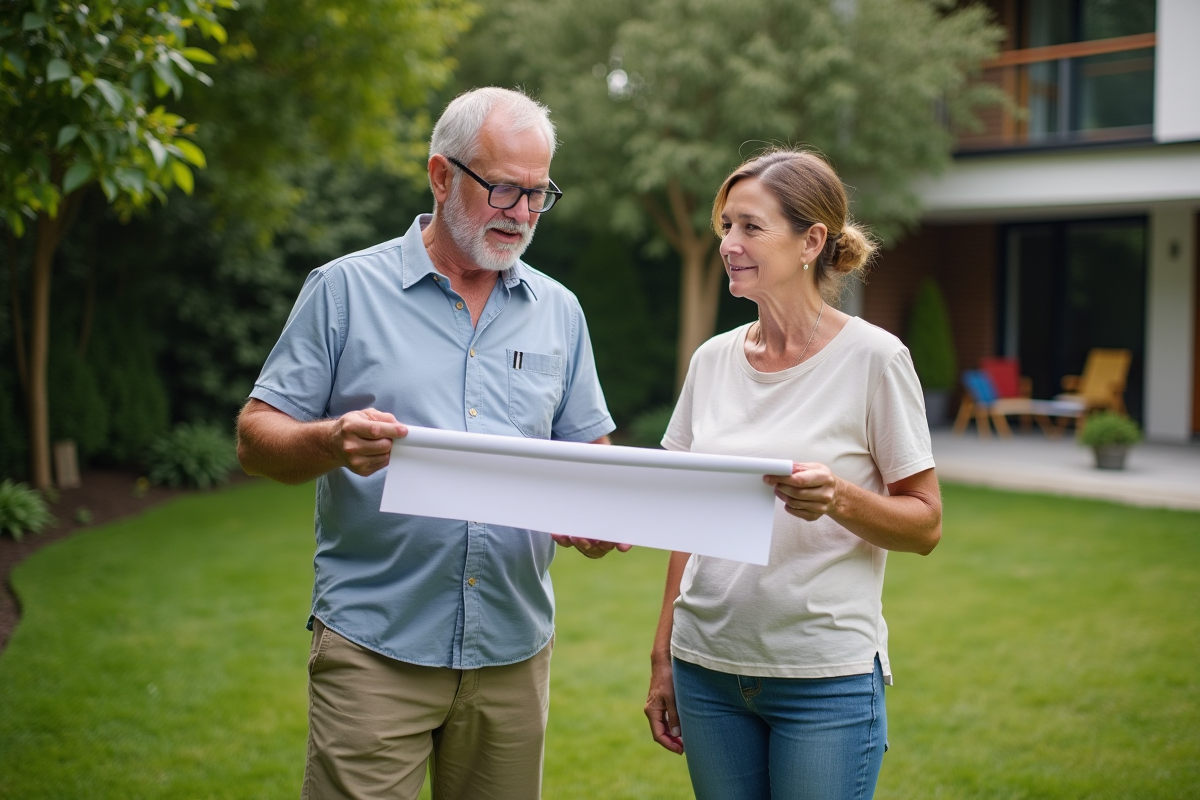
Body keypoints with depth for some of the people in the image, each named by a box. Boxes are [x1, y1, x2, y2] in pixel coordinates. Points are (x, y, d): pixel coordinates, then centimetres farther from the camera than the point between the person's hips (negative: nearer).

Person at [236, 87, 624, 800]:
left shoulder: (559, 311, 11)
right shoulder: (346, 289, 0)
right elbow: (257, 438, -2)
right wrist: (334, 443, -23)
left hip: (514, 653, 4)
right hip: (375, 650, -3)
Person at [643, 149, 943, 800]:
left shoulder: (873, 357, -8)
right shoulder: (713, 359, 6)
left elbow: (925, 525, -6)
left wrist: (841, 499, -25)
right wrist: (662, 659, 10)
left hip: (827, 678, -4)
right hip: (708, 667, 4)